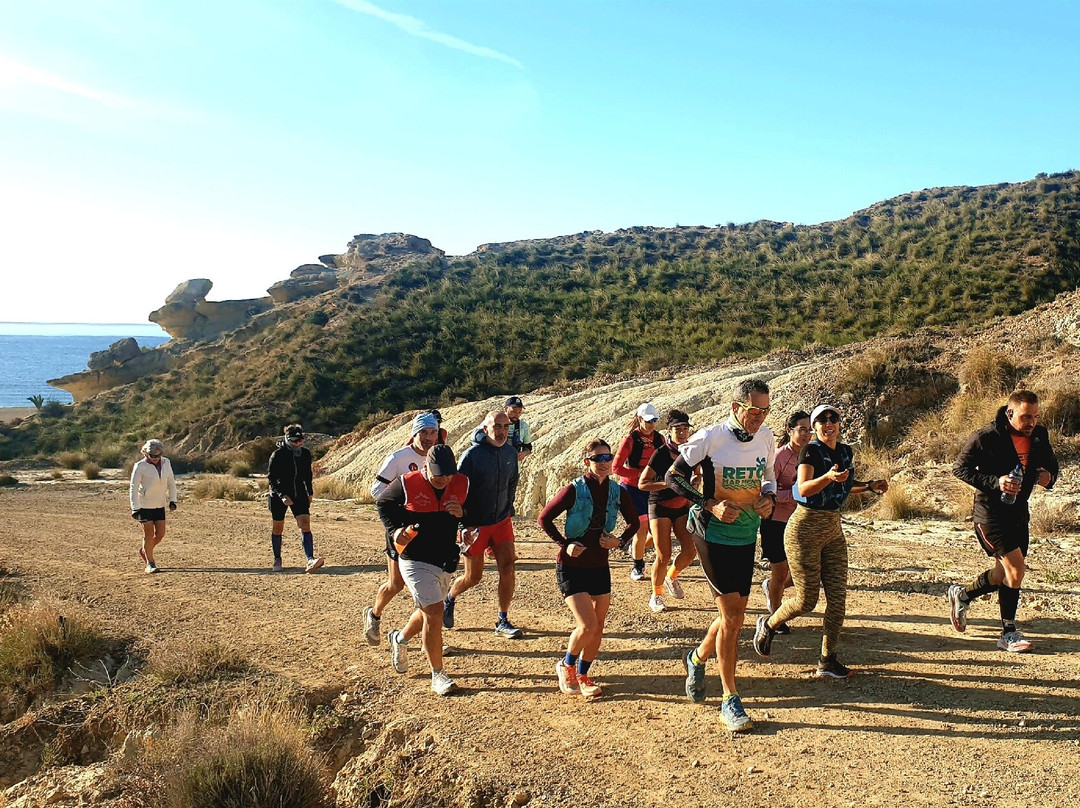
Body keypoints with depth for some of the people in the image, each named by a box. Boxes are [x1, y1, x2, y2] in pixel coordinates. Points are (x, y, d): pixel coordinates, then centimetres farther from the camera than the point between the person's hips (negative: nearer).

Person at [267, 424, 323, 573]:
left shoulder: (305, 454, 1)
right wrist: (282, 495, -22)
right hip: (279, 495, -3)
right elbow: (271, 477, -12)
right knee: (278, 528, 8)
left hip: (299, 494, 3)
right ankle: (277, 560, 27)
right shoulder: (278, 455, -13)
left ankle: (310, 560, -23)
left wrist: (310, 493, 15)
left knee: (305, 525, -13)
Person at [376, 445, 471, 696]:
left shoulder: (462, 484, -4)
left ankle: (400, 638, 52)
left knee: (428, 612, 21)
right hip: (415, 560, -5)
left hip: (446, 562, 5)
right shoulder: (407, 484, -14)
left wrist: (462, 514, -16)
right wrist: (394, 530, -11)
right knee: (434, 613, -13)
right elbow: (382, 503, 3)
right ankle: (438, 675, 2)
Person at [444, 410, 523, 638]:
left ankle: (503, 621, 5)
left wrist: (508, 510, 14)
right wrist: (466, 525, -16)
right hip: (476, 525, -4)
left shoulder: (511, 453, 0)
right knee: (473, 576, 6)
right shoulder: (472, 454, -17)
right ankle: (449, 599, 37)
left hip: (502, 521, 4)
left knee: (507, 567, -6)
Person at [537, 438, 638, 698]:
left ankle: (582, 676, 29)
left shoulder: (618, 492, -2)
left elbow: (633, 522, 13)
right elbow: (544, 518, -7)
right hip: (571, 567, -5)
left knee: (598, 628, 8)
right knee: (587, 626, -13)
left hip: (599, 567, 5)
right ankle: (566, 665, 15)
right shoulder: (574, 491, -14)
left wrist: (620, 541, -4)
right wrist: (564, 544, -15)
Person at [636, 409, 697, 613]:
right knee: (663, 556, -6)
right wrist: (668, 484, -23)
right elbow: (642, 484, -15)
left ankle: (671, 577, 25)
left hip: (682, 507, 5)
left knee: (690, 551, -5)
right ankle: (656, 595, 16)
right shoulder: (660, 454, -16)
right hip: (660, 506, -5)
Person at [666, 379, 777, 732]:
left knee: (734, 612, 13)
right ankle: (730, 700, 6)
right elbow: (673, 476, -10)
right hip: (714, 535, -6)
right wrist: (710, 505, -20)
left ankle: (697, 657, 42)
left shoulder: (765, 438, 2)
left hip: (747, 536, 6)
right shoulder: (710, 438, -16)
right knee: (732, 615, -8)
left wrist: (769, 498, -4)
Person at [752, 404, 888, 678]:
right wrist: (829, 477, -44)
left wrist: (870, 486, 10)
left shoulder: (846, 452, 8)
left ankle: (827, 659, 16)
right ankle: (768, 624, 25)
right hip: (806, 529, -7)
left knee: (838, 596, 4)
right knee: (807, 600, -2)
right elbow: (804, 489, -28)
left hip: (833, 530, 7)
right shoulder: (811, 451, -13)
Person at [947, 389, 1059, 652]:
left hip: (1018, 512, 7)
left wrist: (1049, 477, -8)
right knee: (1016, 568, -13)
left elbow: (1051, 464, 17)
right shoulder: (986, 437, -17)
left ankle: (962, 594, 40)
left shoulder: (1039, 437, 1)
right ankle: (1009, 633, 0)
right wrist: (994, 482, -25)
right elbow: (959, 468, -13)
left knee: (1005, 574, 14)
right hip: (990, 512, -7)